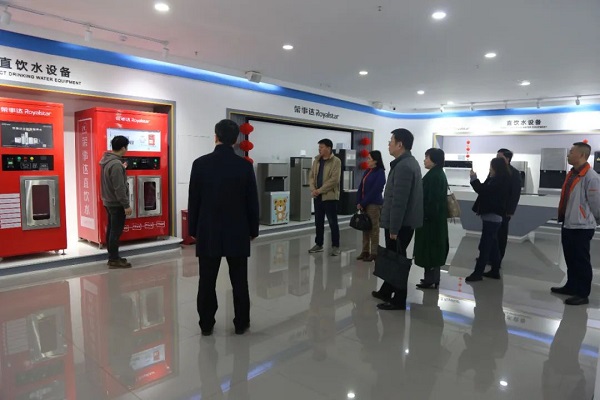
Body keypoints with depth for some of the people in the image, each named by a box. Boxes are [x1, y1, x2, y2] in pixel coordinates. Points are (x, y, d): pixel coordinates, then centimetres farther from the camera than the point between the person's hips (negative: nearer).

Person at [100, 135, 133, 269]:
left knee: (111, 229, 14)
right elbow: (119, 188, -24)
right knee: (116, 231, -3)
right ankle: (114, 260, 3)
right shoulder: (116, 164, -23)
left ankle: (112, 257, 23)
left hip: (108, 201, 10)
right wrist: (126, 205, -21)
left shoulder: (106, 160, 7)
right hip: (117, 203, -10)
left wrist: (122, 169, 22)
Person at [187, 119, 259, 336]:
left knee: (207, 281, 10)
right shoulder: (245, 165, -6)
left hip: (208, 232, 0)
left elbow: (193, 200, -1)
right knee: (239, 281, 9)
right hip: (238, 232, 0)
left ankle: (206, 324, 20)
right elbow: (252, 202, -2)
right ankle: (241, 323, 19)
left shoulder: (200, 163, -6)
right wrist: (253, 230, 9)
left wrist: (193, 229, 10)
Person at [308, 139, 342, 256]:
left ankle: (335, 246, 10)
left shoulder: (336, 161, -8)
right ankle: (318, 244, 24)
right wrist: (313, 189, -7)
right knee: (318, 222, 13)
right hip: (317, 196, 6)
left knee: (333, 222, 0)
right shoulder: (316, 160, 12)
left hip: (330, 196, -6)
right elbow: (311, 176, 11)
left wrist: (320, 190, -17)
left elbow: (334, 179, -17)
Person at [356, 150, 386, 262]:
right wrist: (359, 202, 0)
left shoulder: (380, 173, -9)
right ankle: (365, 251, 18)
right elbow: (361, 187, 12)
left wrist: (363, 203, -13)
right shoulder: (367, 171, 14)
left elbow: (374, 190, -15)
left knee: (374, 229, -1)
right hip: (364, 204, 7)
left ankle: (374, 253, 6)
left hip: (374, 204, -7)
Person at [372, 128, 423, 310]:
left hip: (401, 223, -10)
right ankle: (386, 291, 31)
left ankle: (399, 300, 12)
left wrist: (394, 228, -21)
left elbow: (399, 201, -24)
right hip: (404, 221, 10)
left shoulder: (403, 166, -20)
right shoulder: (409, 162, 14)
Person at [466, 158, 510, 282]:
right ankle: (495, 271, 22)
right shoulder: (499, 180, 12)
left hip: (491, 216, -10)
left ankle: (478, 272, -1)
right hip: (493, 216, 10)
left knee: (485, 245, -6)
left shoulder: (499, 181, -17)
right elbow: (485, 189, 14)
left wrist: (474, 178, -12)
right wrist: (475, 179, 5)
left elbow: (483, 190, -21)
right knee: (492, 245, 14)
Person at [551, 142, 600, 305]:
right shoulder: (572, 174, 9)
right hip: (568, 225, 9)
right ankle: (571, 286, 34)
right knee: (570, 259, 19)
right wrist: (563, 216, 15)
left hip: (581, 227, -9)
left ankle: (582, 294, 14)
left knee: (581, 261, 2)